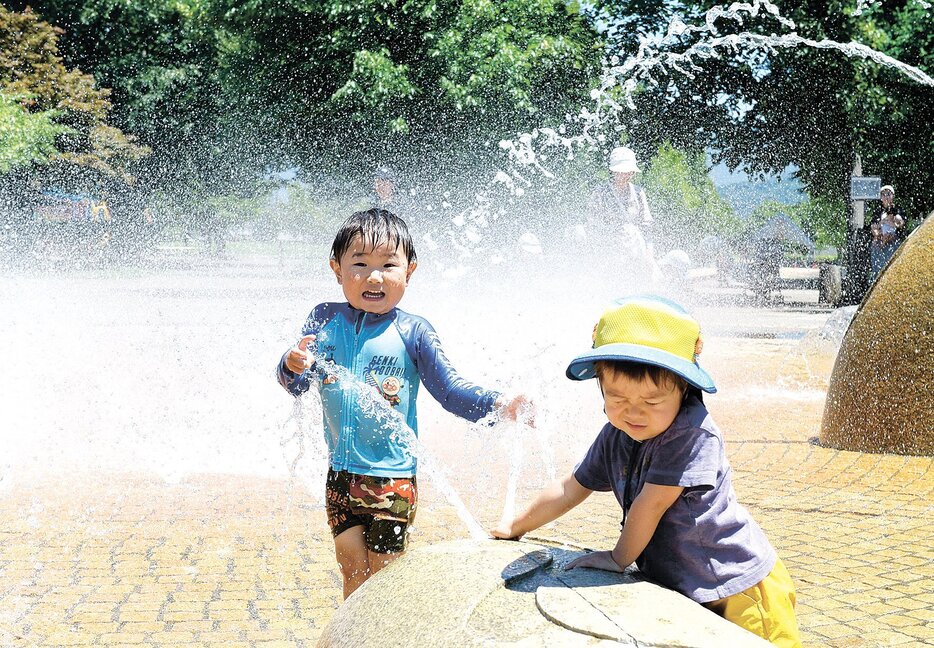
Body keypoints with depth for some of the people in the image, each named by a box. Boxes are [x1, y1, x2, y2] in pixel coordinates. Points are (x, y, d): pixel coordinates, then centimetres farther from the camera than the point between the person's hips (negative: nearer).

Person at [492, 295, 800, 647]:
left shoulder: (692, 432, -25)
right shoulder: (615, 436, 0)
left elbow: (651, 503, -20)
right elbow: (570, 489, 14)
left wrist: (619, 559, -8)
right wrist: (515, 527, 22)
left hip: (739, 589, -7)